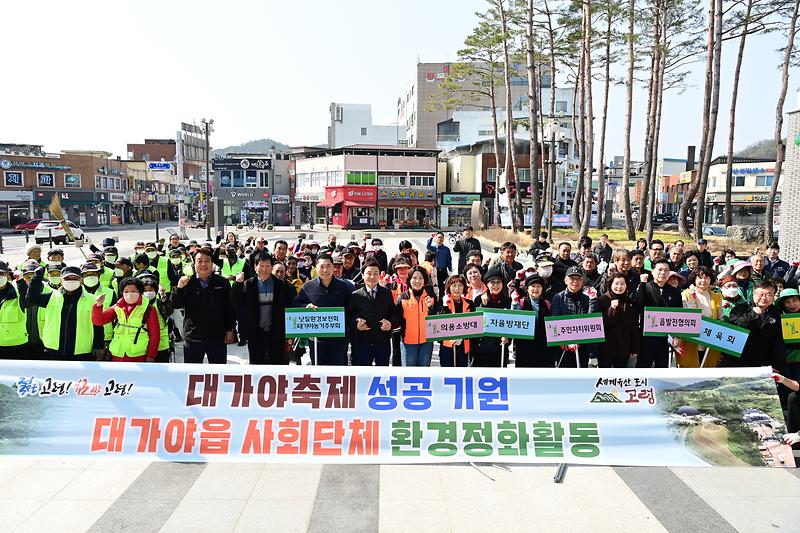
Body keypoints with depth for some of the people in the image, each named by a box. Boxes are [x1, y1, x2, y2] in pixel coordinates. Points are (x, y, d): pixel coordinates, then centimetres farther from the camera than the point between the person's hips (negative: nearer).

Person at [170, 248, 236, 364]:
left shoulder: (222, 283, -2)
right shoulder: (187, 283, 0)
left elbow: (230, 308, 1)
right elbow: (175, 305, -3)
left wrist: (230, 330, -1)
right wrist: (179, 288, -20)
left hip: (217, 338, 0)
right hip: (193, 337, 1)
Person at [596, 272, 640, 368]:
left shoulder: (631, 302, 6)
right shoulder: (602, 300, -7)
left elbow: (635, 327, 9)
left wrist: (635, 348, 7)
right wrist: (611, 308, -23)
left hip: (624, 349, 4)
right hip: (605, 347, -4)